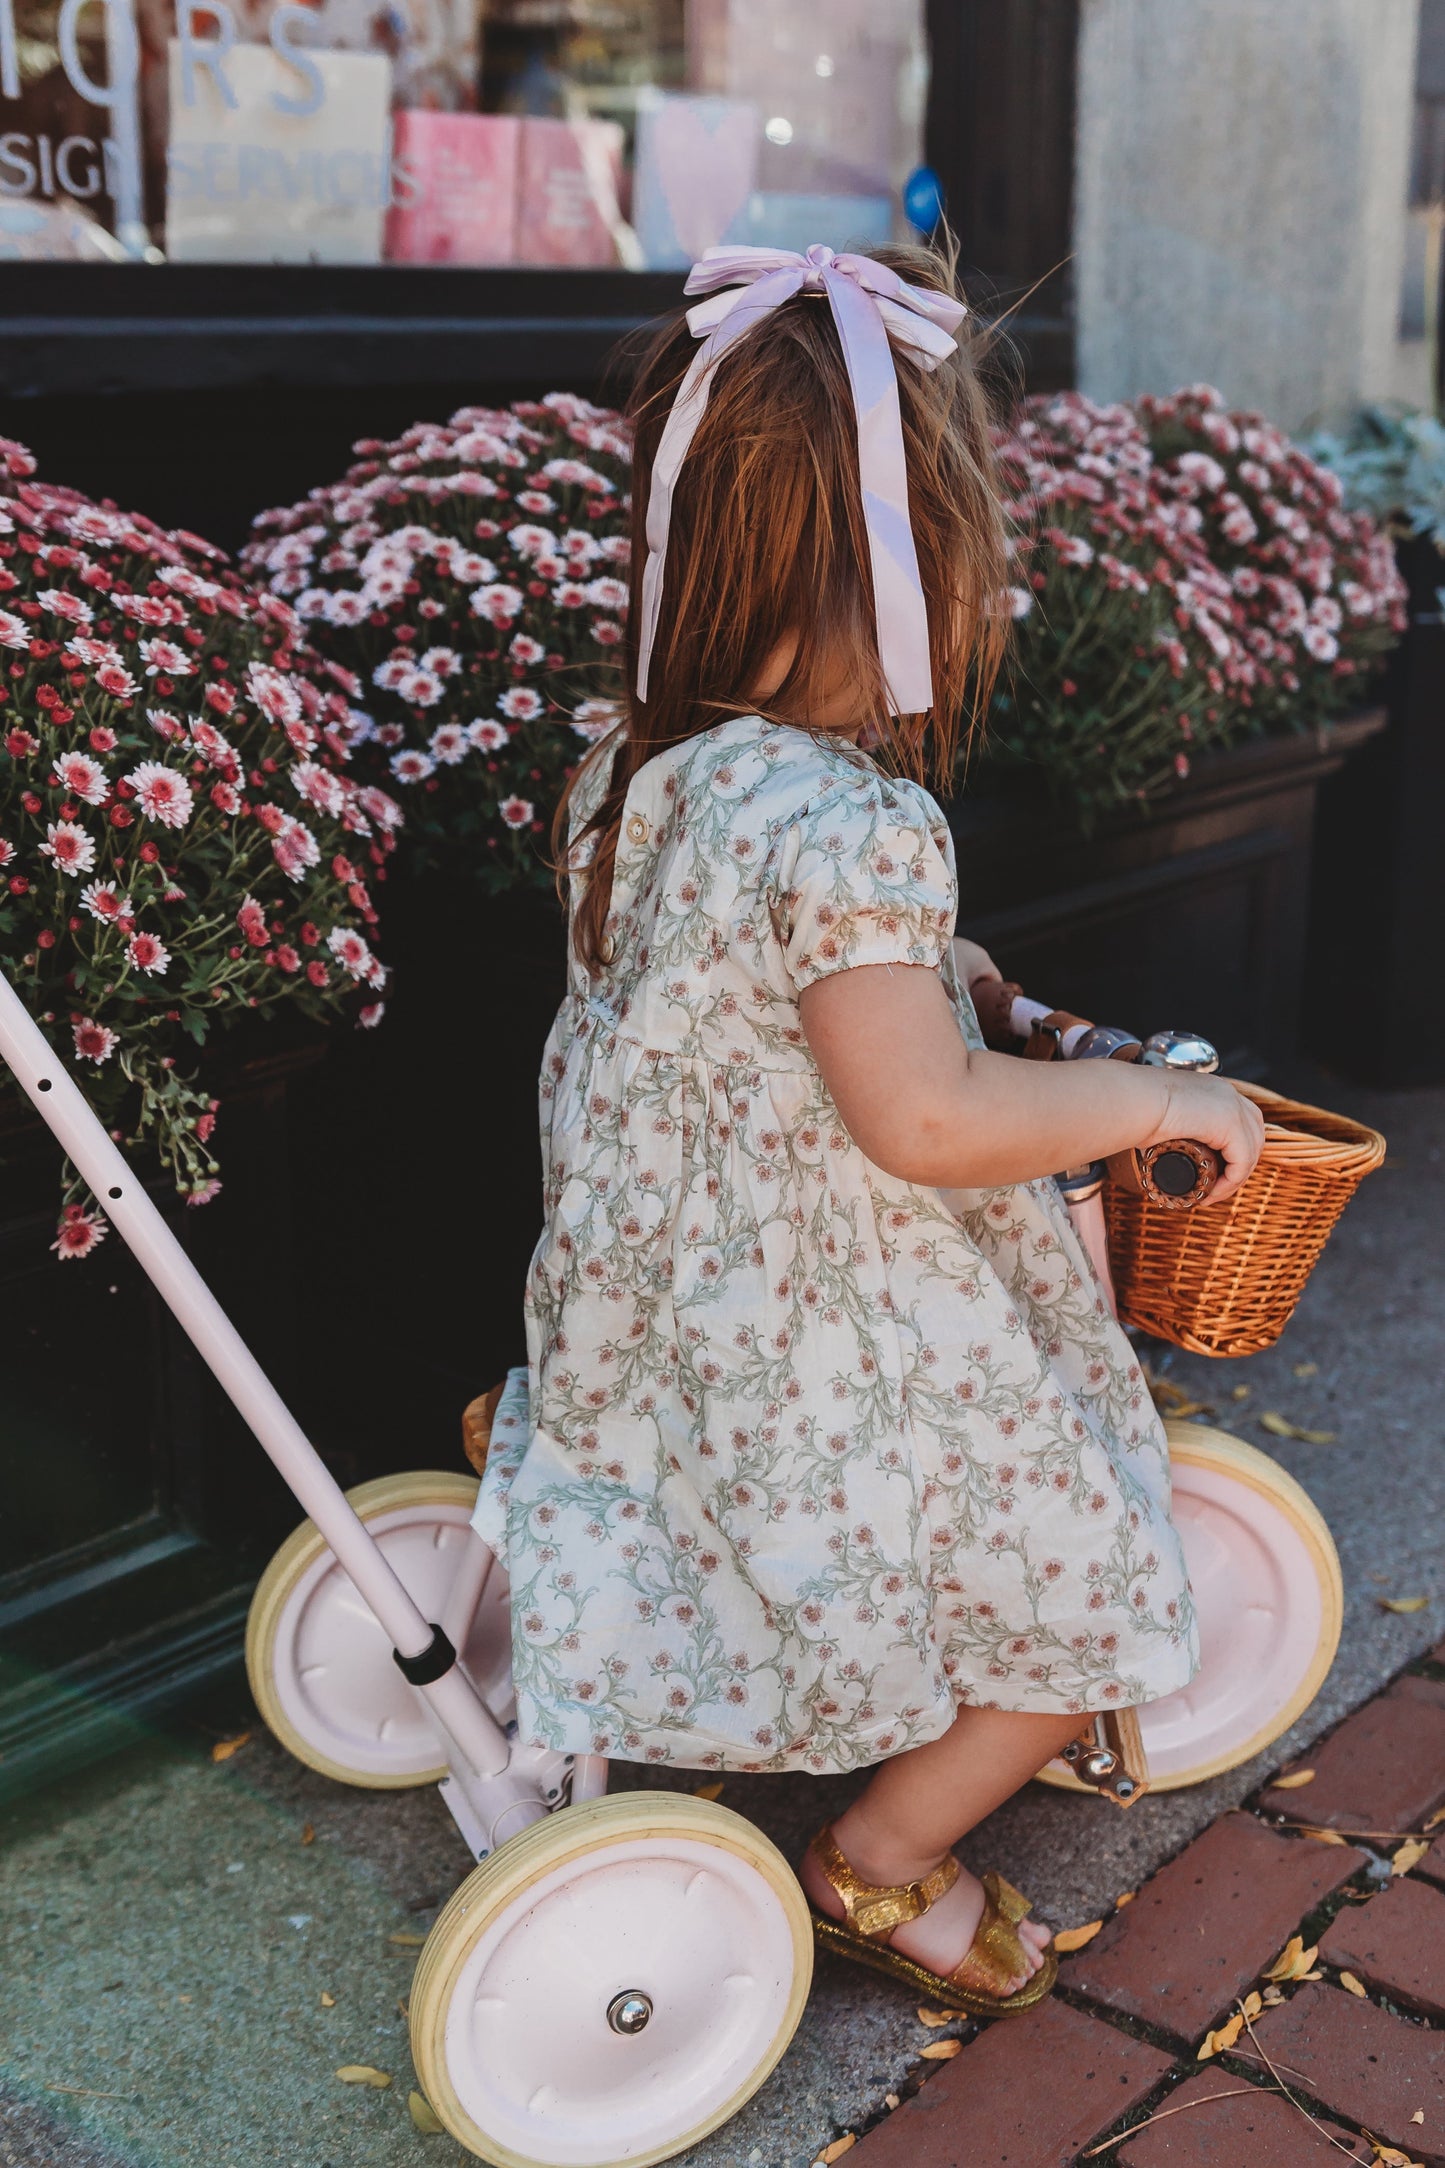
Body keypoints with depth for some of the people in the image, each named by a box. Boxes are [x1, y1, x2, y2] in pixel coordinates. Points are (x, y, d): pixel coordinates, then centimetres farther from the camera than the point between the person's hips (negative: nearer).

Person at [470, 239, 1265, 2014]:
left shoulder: (623, 777, 0)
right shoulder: (850, 825, -28)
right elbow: (925, 1121, -30)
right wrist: (1160, 1100, -17)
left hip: (650, 1326, 9)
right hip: (836, 1379, -9)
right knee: (1092, 1586, 10)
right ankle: (887, 1863, 20)